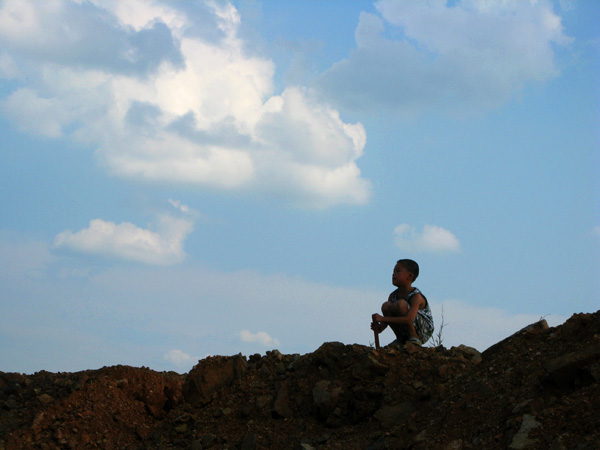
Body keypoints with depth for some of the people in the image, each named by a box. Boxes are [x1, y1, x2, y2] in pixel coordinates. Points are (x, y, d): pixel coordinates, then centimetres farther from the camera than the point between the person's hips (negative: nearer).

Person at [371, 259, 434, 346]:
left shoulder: (416, 296, -21)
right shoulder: (393, 296, 2)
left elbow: (409, 319, -35)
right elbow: (387, 320, 1)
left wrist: (383, 318, -37)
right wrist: (380, 328, -24)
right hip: (405, 332, 7)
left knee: (400, 304, -28)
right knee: (386, 306, -12)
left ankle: (415, 339, -18)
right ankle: (400, 339, -2)